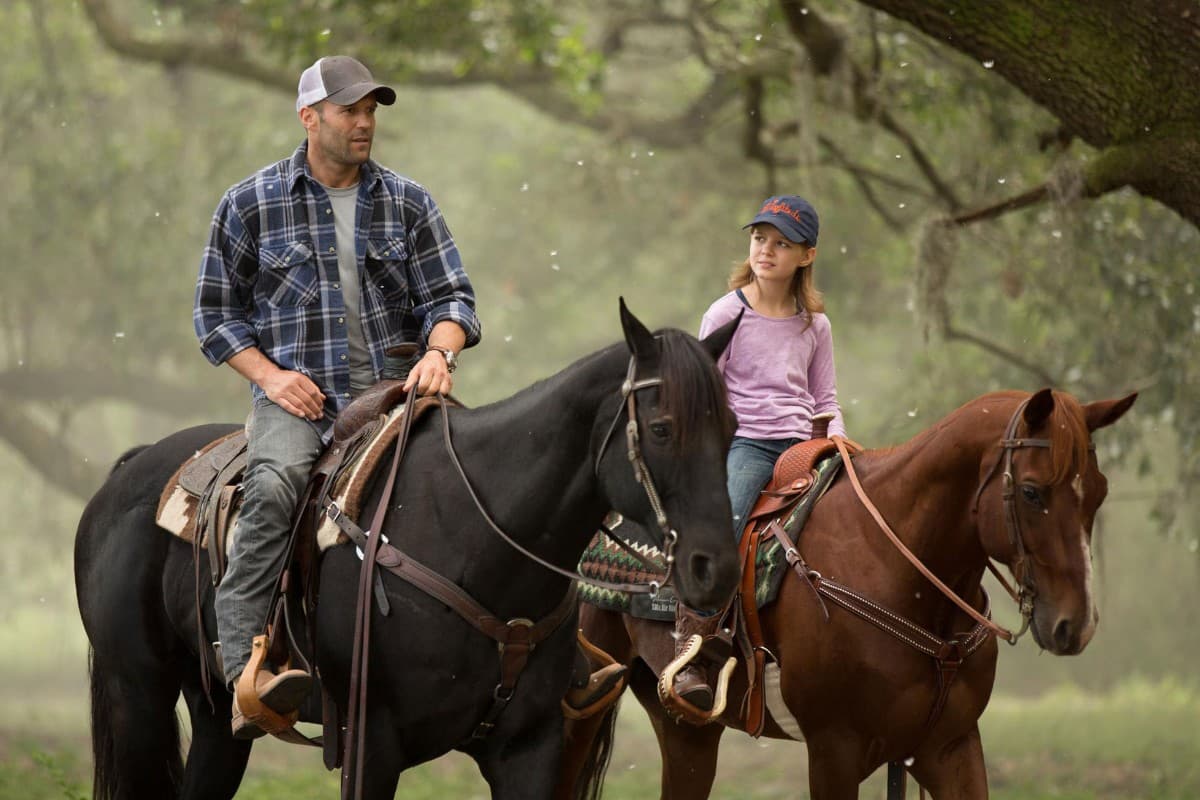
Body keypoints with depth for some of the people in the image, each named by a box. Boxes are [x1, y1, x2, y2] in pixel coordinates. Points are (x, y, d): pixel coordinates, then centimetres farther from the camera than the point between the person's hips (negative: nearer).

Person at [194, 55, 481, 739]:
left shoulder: (408, 203, 13)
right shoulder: (251, 203, 8)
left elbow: (449, 296, 11)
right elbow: (217, 309, 11)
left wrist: (439, 351, -12)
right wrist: (269, 375, -5)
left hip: (388, 388, 3)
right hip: (296, 393, -3)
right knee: (274, 484, -35)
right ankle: (245, 671, -41)